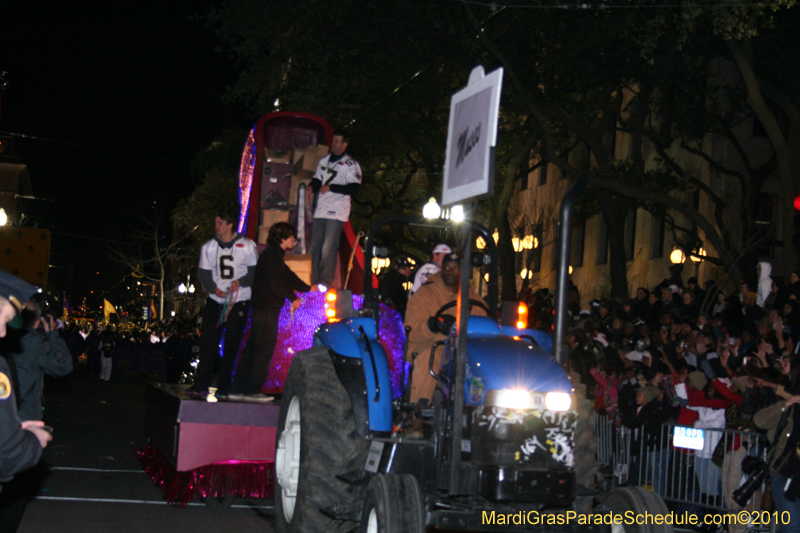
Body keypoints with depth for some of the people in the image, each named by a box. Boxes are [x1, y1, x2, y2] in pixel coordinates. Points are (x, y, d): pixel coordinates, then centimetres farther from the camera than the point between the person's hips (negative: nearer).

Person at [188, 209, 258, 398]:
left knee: (232, 345, 0)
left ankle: (224, 386, 8)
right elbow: (203, 273, 5)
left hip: (239, 301, -2)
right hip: (215, 300, 2)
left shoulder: (247, 246, -2)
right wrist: (214, 288, -13)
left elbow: (254, 271, 0)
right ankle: (201, 385, -4)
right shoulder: (209, 247, 7)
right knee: (208, 342, -5)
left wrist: (240, 282, -18)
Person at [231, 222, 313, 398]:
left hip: (262, 309, 11)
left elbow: (287, 277, 27)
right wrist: (293, 298, -10)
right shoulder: (272, 255, -12)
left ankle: (238, 389, 15)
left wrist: (307, 288, 30)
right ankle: (252, 390, -5)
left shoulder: (274, 254, 20)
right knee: (265, 349, -7)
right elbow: (277, 283, -20)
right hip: (267, 309, -11)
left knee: (252, 348, 12)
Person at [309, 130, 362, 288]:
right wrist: (312, 186, 4)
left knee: (329, 248, -10)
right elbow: (317, 180, 27)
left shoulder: (351, 165, -4)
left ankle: (325, 282, -9)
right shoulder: (324, 161, 19)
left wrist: (330, 188, -13)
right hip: (320, 210, 7)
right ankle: (312, 280, 9)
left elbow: (354, 189, -11)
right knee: (315, 246, 5)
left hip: (337, 213, -7)